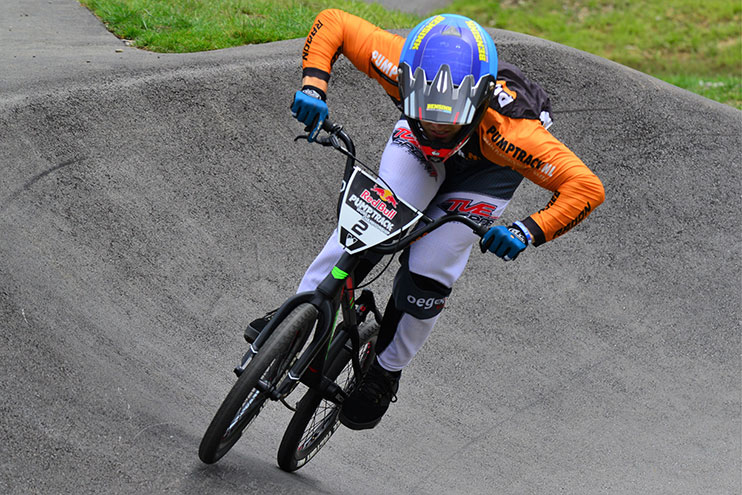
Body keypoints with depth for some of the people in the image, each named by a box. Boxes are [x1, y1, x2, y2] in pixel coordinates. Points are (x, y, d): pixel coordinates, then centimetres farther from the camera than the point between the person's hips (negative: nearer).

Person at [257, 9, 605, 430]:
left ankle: (387, 371, 12)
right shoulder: (401, 67, -39)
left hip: (487, 165, -2)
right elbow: (331, 23, -25)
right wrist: (313, 86, -38)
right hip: (418, 144, 2)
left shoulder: (509, 130, -45)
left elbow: (587, 188, -41)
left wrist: (528, 233, -52)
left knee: (427, 273, -12)